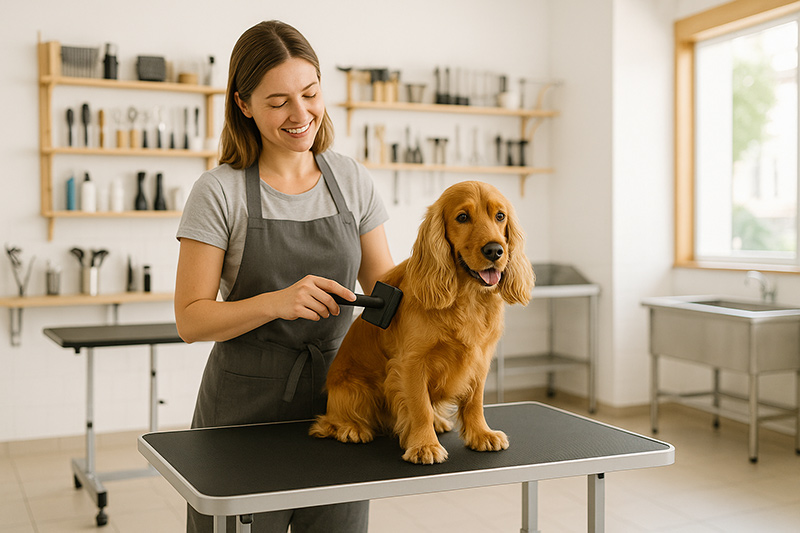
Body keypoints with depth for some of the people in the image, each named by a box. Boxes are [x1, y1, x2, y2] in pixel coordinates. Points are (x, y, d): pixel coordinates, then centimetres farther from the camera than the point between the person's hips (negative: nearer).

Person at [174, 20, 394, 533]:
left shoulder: (353, 181, 2)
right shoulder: (220, 192, -8)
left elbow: (384, 288, 7)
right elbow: (191, 319, -10)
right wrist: (276, 302, -26)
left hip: (336, 396, 3)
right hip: (244, 407, -3)